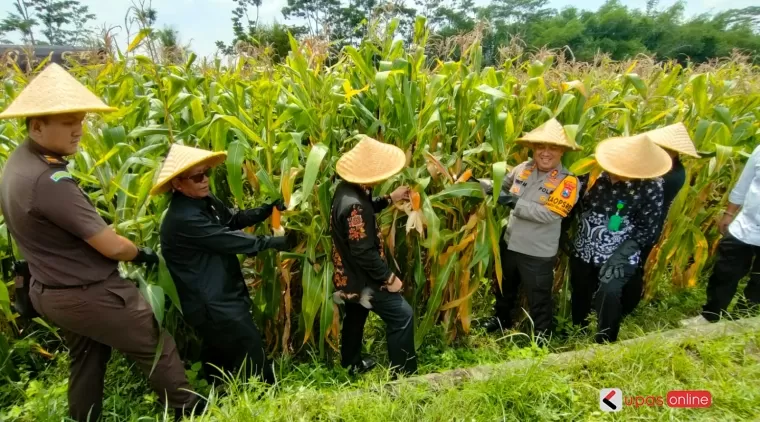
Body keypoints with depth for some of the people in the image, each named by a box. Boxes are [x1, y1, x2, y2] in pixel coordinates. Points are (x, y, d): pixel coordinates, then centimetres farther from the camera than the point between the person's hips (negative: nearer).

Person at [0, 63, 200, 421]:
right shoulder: (48, 181, -32)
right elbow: (112, 246, -25)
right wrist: (143, 255, -8)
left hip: (50, 291, 10)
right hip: (88, 294, -9)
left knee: (86, 360, 26)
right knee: (157, 348, 8)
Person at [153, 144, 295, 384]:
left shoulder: (204, 201, 3)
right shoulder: (183, 219, -27)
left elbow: (234, 219, 7)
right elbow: (230, 241, -25)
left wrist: (270, 208, -9)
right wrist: (278, 242, -18)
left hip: (220, 297, 10)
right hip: (212, 304, -10)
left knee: (221, 360, 26)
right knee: (253, 359, 1)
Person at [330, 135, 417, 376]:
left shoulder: (347, 189, -2)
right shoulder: (354, 204, -32)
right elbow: (364, 253, -30)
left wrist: (389, 199, 13)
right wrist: (388, 277, -21)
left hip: (350, 275, 10)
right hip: (362, 277, -10)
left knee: (355, 317, 25)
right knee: (402, 315, -3)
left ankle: (352, 364, 44)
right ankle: (403, 374, 9)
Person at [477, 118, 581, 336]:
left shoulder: (567, 181, -19)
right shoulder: (523, 168, -5)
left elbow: (548, 214, -27)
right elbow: (500, 185, 8)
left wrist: (514, 202, -30)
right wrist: (477, 183, -10)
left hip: (538, 253, -5)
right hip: (509, 243, 5)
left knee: (539, 299, 14)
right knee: (504, 287, 27)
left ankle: (542, 335, 40)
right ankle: (502, 318, 53)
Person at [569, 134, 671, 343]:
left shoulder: (652, 186, -14)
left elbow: (647, 229, -9)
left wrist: (621, 254, -18)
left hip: (619, 253, -3)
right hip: (584, 249, 3)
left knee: (609, 292, -22)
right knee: (580, 293, 15)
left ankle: (605, 344, 1)